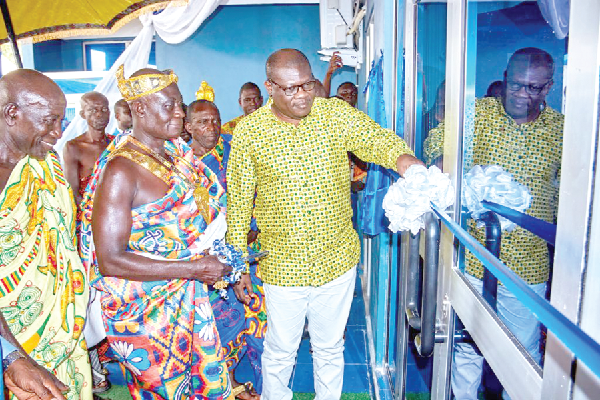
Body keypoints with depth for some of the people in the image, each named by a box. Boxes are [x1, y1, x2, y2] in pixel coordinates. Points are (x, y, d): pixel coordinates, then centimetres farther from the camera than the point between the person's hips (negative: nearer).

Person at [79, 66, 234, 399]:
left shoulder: (176, 150, 4)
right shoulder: (120, 169, -20)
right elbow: (110, 260, -23)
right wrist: (193, 267, -22)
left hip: (189, 296, 7)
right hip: (145, 309, -7)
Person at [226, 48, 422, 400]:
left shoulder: (337, 114, -4)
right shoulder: (248, 132, -6)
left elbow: (378, 140, -17)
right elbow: (239, 202, -1)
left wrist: (404, 159, -42)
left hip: (338, 261, 2)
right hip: (283, 267, -1)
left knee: (331, 347, 20)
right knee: (280, 351, 16)